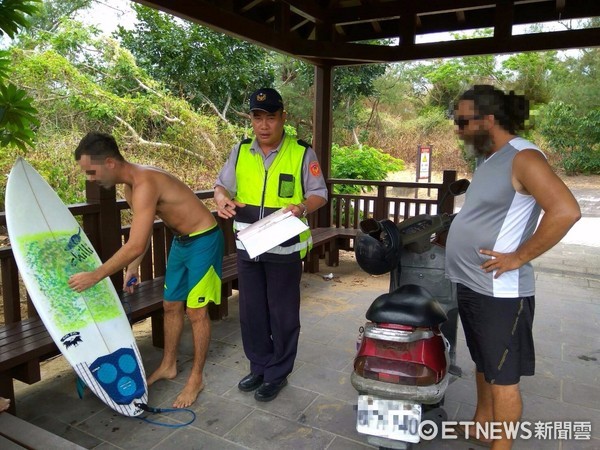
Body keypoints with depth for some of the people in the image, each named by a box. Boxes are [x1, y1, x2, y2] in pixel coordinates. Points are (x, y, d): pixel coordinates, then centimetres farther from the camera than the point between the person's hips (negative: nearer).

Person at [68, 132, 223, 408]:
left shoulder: (145, 184, -30)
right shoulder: (130, 187, 1)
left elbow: (136, 246, -34)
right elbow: (142, 234, 15)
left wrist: (95, 276, -24)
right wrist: (132, 269, 13)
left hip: (203, 241, -9)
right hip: (181, 241, 9)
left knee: (196, 311, -1)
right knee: (171, 305, 16)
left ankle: (196, 379, 15)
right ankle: (168, 366, 34)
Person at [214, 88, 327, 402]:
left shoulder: (302, 153, -6)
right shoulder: (240, 152, 5)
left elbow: (319, 194, -2)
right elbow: (222, 184, 13)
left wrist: (301, 207, -23)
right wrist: (222, 198, -10)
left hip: (284, 248, -4)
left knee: (283, 314, 8)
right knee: (251, 311, 15)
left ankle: (278, 373, 26)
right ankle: (259, 366, 35)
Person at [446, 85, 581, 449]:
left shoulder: (523, 157, -15)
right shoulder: (489, 159, 13)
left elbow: (566, 211, -25)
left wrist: (517, 258, -21)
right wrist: (455, 235, 13)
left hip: (499, 291, -9)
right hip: (472, 285, 9)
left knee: (502, 375, 5)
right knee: (484, 364, 23)